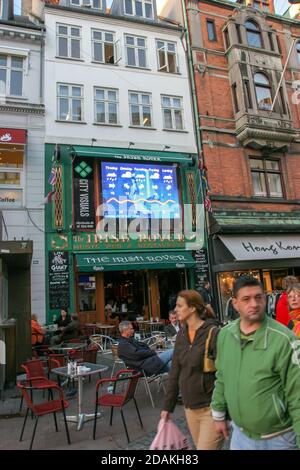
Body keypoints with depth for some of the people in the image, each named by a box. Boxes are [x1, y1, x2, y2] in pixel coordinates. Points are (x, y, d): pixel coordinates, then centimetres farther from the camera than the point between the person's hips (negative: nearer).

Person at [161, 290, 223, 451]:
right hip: (189, 407, 7)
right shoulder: (181, 335, 3)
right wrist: (168, 406, 10)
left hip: (211, 408, -6)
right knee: (200, 446, 19)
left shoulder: (213, 333, -17)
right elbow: (175, 373, 8)